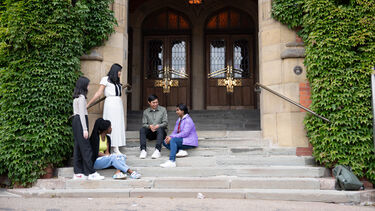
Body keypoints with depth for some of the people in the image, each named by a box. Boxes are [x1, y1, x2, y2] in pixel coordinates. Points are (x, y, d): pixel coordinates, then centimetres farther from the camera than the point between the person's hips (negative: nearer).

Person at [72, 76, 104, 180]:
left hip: (76, 121, 10)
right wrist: (85, 129, -17)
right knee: (86, 148, -8)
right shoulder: (81, 97, -12)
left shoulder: (76, 97, 17)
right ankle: (91, 173, -6)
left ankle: (78, 173, 12)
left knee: (78, 147, 9)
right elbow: (82, 113, -17)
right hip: (80, 122, -10)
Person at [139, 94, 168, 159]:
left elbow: (165, 123, -2)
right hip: (150, 133, 2)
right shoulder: (146, 111, 11)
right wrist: (149, 126, -20)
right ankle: (143, 150, -39)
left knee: (160, 129, -36)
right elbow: (144, 124, 3)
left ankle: (157, 150, -50)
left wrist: (158, 126, -22)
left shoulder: (163, 109, 6)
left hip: (161, 132, -2)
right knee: (142, 129, -28)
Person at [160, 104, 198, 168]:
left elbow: (185, 133, -23)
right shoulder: (179, 120, 15)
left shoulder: (188, 120, -13)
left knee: (173, 140, -33)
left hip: (189, 141, -9)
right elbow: (175, 131, 11)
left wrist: (171, 137, -24)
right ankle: (180, 150, -18)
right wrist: (169, 137, -12)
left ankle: (171, 161, -44)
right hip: (182, 140, 9)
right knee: (165, 142, -3)